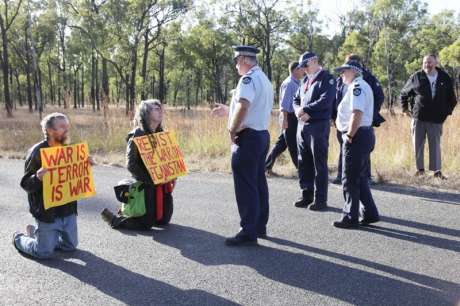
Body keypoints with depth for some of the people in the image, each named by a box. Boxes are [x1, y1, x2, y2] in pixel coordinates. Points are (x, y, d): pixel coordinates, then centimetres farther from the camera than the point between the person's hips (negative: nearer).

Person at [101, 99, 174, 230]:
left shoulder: (161, 134, 9)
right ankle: (113, 217, 15)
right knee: (145, 224, -5)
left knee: (163, 220, 15)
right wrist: (150, 180, -21)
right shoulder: (136, 135, -13)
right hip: (146, 185, -7)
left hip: (162, 184, 7)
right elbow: (131, 164, -18)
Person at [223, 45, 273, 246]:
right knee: (259, 182, 15)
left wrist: (232, 130, -17)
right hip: (263, 134, 10)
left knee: (245, 186, -6)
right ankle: (260, 226, 24)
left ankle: (248, 233, -3)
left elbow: (243, 106, -29)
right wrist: (229, 110, 27)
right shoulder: (264, 79, 17)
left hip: (248, 137, -10)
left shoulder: (249, 78, -15)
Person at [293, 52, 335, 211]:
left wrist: (305, 109, -14)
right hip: (302, 125, 7)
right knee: (304, 163, 11)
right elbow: (296, 100, 18)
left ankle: (321, 200, 6)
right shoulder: (305, 81, 17)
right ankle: (307, 195, 22)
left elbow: (325, 101, -18)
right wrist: (299, 111, -4)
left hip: (318, 126, -7)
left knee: (319, 165, -1)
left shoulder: (326, 78, -5)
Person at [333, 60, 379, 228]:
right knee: (360, 177, 16)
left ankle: (351, 218, 5)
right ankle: (370, 214, 22)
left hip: (357, 136, -11)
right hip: (365, 135, 11)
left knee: (350, 179, -3)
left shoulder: (357, 86, -14)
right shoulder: (361, 86, 19)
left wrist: (350, 135, -19)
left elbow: (357, 113, -25)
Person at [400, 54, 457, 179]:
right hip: (418, 117, 0)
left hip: (436, 118, 0)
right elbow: (404, 93, 12)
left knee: (435, 145, 2)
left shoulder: (445, 78, 2)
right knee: (418, 144, 5)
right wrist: (405, 109, 7)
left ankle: (437, 170, 8)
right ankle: (420, 168, 16)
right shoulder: (416, 77, 0)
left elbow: (452, 98, 14)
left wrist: (447, 111, 6)